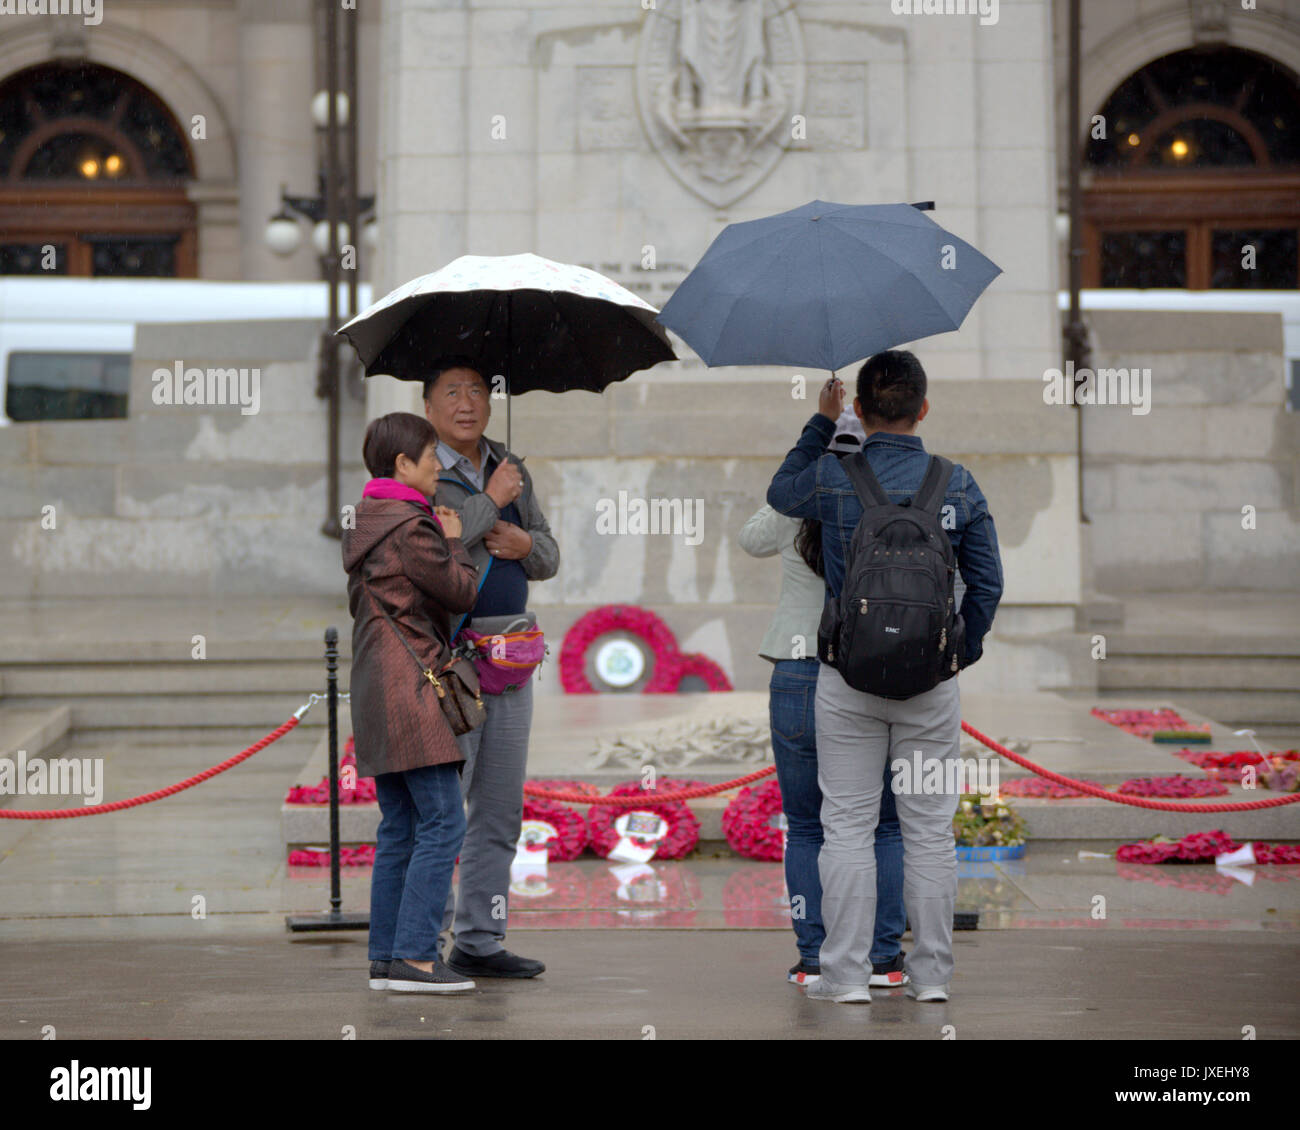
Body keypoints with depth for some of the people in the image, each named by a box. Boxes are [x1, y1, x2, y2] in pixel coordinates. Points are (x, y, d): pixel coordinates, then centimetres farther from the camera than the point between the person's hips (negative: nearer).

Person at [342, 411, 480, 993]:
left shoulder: (362, 524, 17)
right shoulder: (410, 526, -12)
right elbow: (461, 592, -9)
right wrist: (455, 541, 6)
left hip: (376, 687, 10)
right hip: (410, 686, -10)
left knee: (399, 829, 10)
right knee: (442, 821, -10)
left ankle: (385, 957, 10)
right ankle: (413, 955, -14)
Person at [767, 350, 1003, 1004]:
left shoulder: (832, 478, -7)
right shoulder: (958, 484, -3)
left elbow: (781, 493, 16)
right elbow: (986, 584, 1)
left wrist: (821, 422, 21)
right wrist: (963, 650, 15)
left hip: (847, 677, -1)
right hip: (931, 680, 1)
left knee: (847, 826, 5)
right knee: (929, 828, 8)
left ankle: (846, 973, 5)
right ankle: (931, 972, 11)